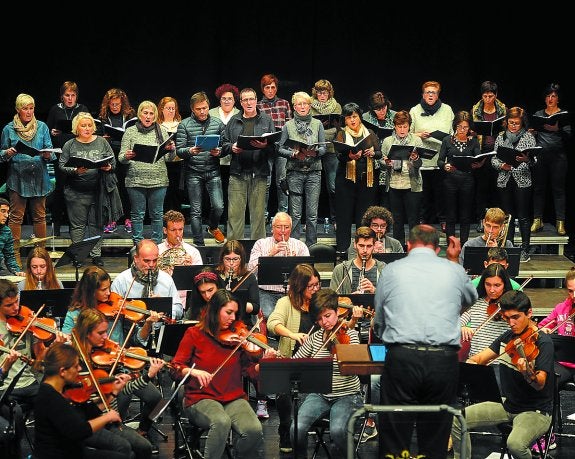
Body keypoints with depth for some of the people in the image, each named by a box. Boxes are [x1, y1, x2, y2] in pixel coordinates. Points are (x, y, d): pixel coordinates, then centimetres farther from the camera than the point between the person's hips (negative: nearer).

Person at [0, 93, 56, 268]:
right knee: (16, 217, -2)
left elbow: (50, 150, 4)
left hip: (39, 178, 2)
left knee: (39, 216, 6)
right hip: (17, 178, -2)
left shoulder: (42, 127, 8)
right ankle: (15, 255, 3)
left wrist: (47, 155, -18)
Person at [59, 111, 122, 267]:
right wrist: (75, 171, -19)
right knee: (77, 225, 2)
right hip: (76, 193, -1)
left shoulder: (102, 142, 7)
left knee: (97, 224, 6)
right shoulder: (70, 145, 3)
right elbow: (62, 166, -2)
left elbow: (113, 161, 8)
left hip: (98, 191, 1)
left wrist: (109, 167, -13)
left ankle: (96, 254, 14)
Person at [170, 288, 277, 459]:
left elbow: (251, 371, 3)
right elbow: (175, 368, -1)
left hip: (234, 398, 3)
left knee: (254, 430, -26)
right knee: (222, 422, -36)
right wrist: (193, 371, -21)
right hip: (201, 398, -3)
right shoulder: (194, 334, 3)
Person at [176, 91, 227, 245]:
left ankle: (213, 227, 27)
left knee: (218, 206, -6)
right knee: (196, 211, 2)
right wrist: (190, 151, -25)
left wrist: (219, 151, -14)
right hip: (193, 173, -1)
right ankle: (199, 243, 12)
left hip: (213, 171, 1)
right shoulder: (184, 125, -1)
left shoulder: (217, 123, 6)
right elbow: (179, 150, -4)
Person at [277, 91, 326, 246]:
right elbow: (280, 149, 4)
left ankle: (311, 246, 7)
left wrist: (315, 152, -13)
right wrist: (293, 153, -14)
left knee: (312, 214, 0)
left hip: (314, 172, 1)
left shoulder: (318, 124, 10)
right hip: (294, 172, -1)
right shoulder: (288, 126, 7)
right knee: (295, 213, -2)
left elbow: (323, 147, 7)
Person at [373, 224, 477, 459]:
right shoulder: (454, 271, 10)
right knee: (435, 439, 9)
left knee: (395, 439, 4)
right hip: (444, 359, 1)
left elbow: (378, 325, 15)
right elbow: (470, 299, 33)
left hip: (401, 358, -1)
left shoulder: (391, 270, 9)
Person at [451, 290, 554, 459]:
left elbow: (540, 384, -25)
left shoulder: (543, 342, -15)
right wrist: (468, 365, -13)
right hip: (508, 404, 7)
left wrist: (528, 374, -48)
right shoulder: (508, 337, 6)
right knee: (457, 420, -5)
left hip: (536, 411, -7)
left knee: (515, 443, -36)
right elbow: (480, 358, 11)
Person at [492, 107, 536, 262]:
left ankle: (525, 250, 4)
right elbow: (494, 159, 9)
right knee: (508, 216, 8)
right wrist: (501, 165, -11)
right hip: (504, 181, 3)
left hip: (522, 181, -3)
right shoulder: (501, 137, 10)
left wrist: (526, 159, -23)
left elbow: (535, 160, -3)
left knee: (523, 216, -1)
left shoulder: (528, 137, 2)